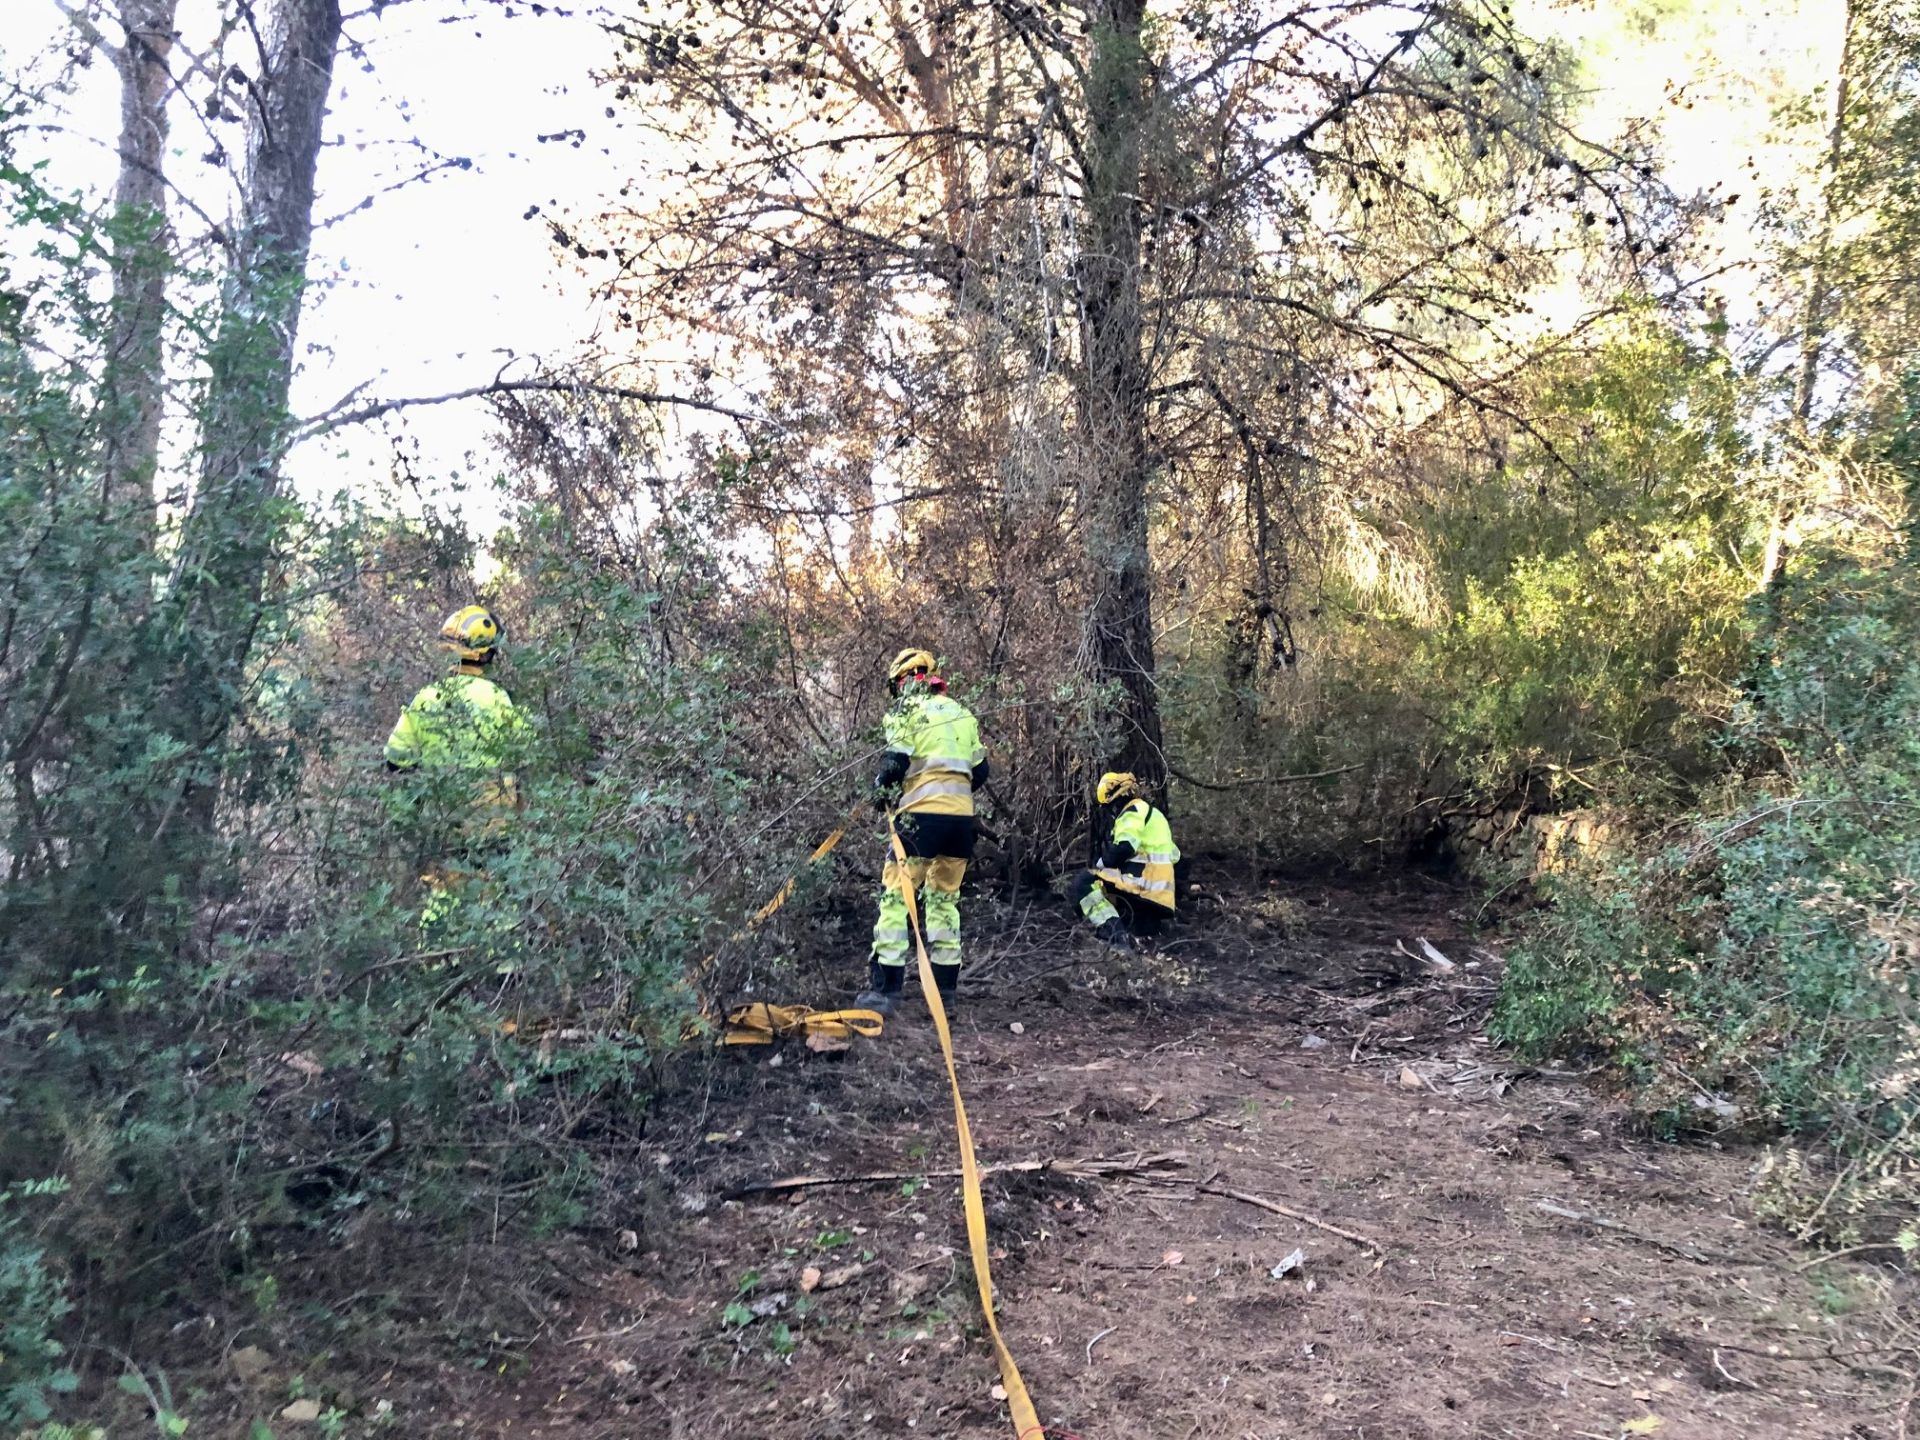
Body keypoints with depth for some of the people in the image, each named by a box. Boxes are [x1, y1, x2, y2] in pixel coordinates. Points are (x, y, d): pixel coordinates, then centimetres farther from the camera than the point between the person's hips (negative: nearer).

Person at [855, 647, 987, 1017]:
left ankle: (885, 988, -4)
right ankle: (945, 987, 17)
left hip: (922, 813, -6)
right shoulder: (961, 712, 19)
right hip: (962, 815, 6)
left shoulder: (907, 708, 1)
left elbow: (896, 762, -10)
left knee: (895, 896, -1)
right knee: (944, 898, 16)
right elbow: (980, 771, 18)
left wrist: (880, 792, 7)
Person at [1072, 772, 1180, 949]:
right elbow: (1174, 855, 27)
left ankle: (1114, 931, -29)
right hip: (1161, 896, 10)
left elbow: (1123, 848, -21)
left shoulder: (1134, 810, -6)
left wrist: (1102, 863, -5)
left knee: (1085, 882, -16)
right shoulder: (1153, 814, 26)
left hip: (1142, 884, -10)